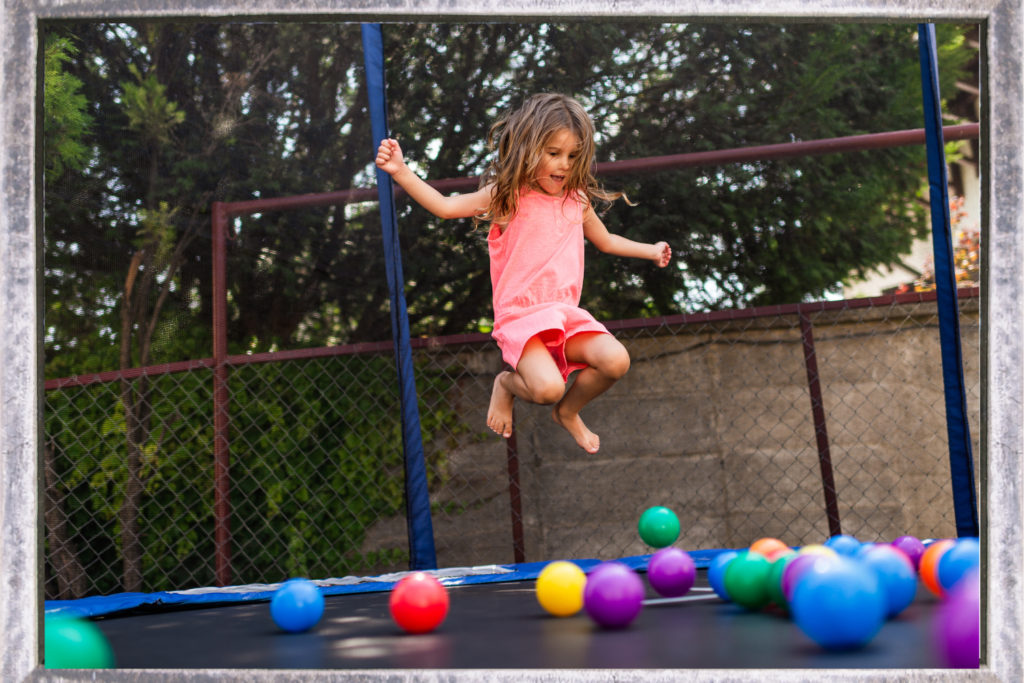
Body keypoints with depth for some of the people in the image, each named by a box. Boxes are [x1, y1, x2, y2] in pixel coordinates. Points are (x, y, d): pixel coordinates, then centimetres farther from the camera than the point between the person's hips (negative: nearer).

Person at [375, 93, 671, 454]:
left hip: (567, 312, 5)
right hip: (520, 315, -5)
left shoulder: (577, 200, 14)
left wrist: (650, 250, 41)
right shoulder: (507, 196, -1)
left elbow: (606, 241, 33)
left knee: (616, 360, -20)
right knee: (547, 387, -29)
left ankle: (568, 411, 12)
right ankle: (507, 384, 10)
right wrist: (401, 171, -17)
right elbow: (446, 206, -6)